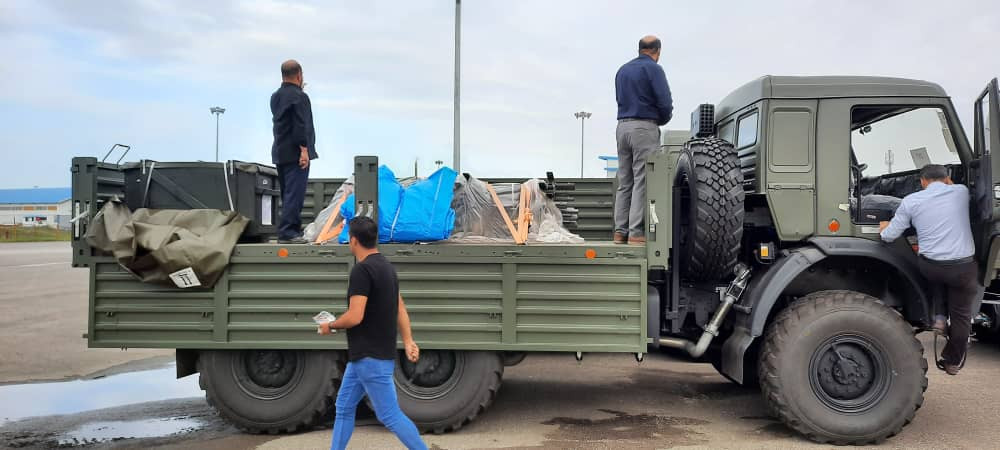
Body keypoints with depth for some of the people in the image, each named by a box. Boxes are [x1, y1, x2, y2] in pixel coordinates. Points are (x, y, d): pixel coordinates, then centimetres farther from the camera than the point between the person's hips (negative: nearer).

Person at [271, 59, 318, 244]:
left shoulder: (275, 96, 14)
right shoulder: (299, 97, -13)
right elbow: (301, 126, -20)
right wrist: (304, 149, -19)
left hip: (280, 152, 9)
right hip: (295, 153, -9)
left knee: (287, 194, 14)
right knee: (294, 194, -8)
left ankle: (291, 230, 20)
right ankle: (287, 232, -10)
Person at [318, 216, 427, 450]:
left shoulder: (362, 270, -19)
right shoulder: (386, 266, 12)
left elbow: (354, 317, -24)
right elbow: (400, 308, 13)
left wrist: (330, 326, -5)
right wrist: (408, 341, 9)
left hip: (371, 358, -10)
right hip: (364, 355, 10)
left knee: (390, 415, -3)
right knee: (344, 407, 17)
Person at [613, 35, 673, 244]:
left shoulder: (623, 70, 17)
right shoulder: (653, 69, -5)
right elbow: (665, 103, -12)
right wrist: (662, 120, 8)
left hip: (622, 126, 7)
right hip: (645, 127, -7)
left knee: (624, 182, 9)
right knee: (642, 181, -6)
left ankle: (620, 231, 7)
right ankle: (636, 232, -8)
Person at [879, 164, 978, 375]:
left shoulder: (911, 201, -1)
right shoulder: (961, 192, 0)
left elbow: (889, 236, 2)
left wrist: (885, 227, 23)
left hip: (930, 267, 1)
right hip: (963, 267, 0)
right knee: (961, 316, 18)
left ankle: (939, 317, 23)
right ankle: (953, 362, 32)